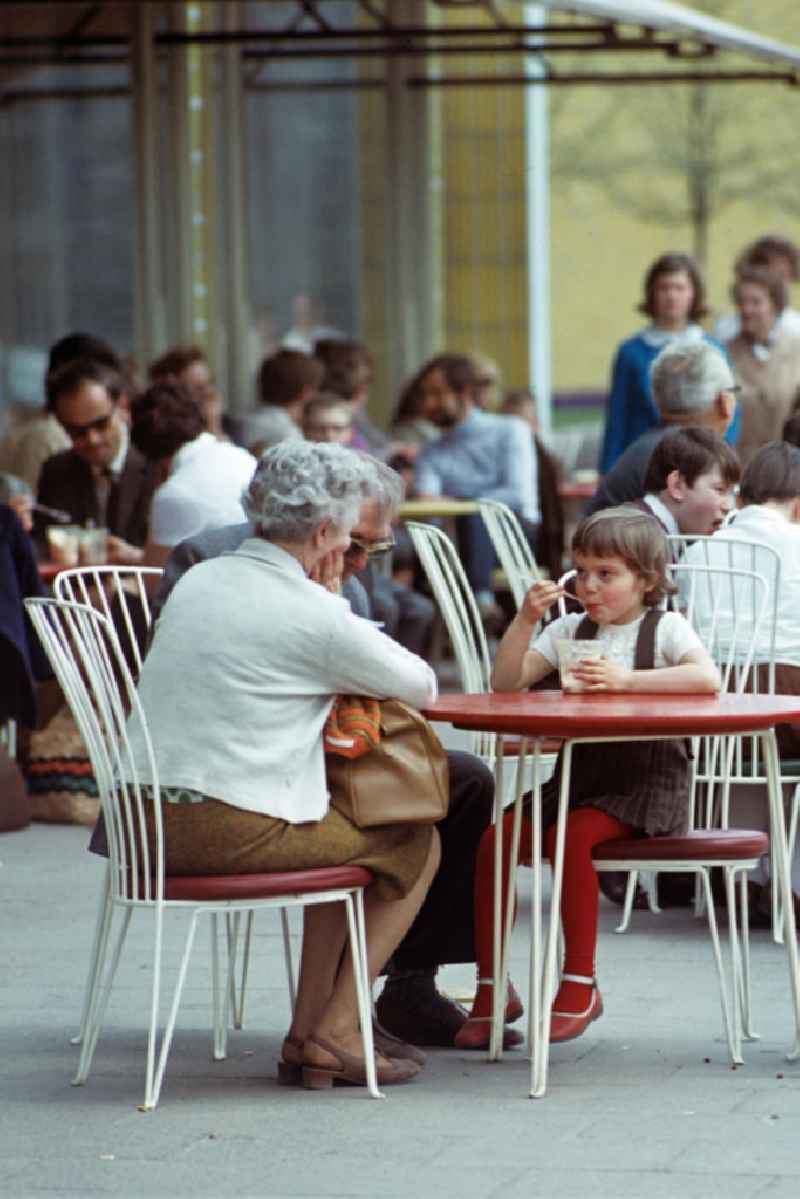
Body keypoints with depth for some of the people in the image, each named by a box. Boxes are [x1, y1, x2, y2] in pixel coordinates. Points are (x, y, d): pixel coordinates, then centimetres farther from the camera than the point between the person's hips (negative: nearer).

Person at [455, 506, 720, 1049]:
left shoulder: (666, 628, -1)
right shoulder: (572, 630, 14)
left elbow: (707, 679, -21)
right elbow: (507, 682, 6)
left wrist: (627, 679, -28)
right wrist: (526, 620, -8)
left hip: (647, 781, -6)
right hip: (578, 774, 6)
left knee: (571, 838, -31)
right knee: (495, 838, -15)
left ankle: (580, 986, -19)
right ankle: (492, 988, -6)